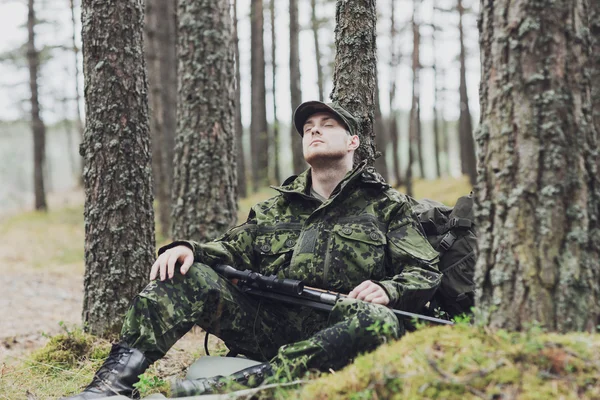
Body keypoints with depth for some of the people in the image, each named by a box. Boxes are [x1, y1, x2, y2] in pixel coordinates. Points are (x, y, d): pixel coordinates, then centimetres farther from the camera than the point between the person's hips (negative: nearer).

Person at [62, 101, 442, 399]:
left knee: (381, 323, -37)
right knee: (186, 274, -15)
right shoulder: (276, 208, 24)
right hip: (265, 321, 3)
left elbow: (426, 274, 7)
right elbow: (235, 248, 16)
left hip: (330, 333, -3)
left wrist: (388, 290, -16)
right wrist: (188, 248, -6)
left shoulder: (388, 205, 13)